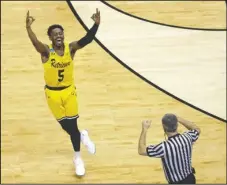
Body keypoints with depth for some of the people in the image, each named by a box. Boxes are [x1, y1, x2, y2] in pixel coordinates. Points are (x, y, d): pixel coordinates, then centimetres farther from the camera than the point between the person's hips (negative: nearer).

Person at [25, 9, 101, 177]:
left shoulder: (71, 48, -11)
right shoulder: (46, 51, -17)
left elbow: (87, 40, -27)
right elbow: (35, 42, -38)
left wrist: (96, 24, -44)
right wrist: (28, 27, -58)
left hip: (69, 90, 0)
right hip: (52, 93, 0)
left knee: (72, 125, 3)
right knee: (65, 125, 12)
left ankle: (77, 157, 27)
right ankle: (82, 136, 46)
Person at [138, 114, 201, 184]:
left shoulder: (164, 147, -29)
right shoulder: (187, 137, -14)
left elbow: (141, 150, -15)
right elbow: (197, 129, 12)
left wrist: (144, 129, -9)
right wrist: (179, 119, 6)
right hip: (190, 179, 6)